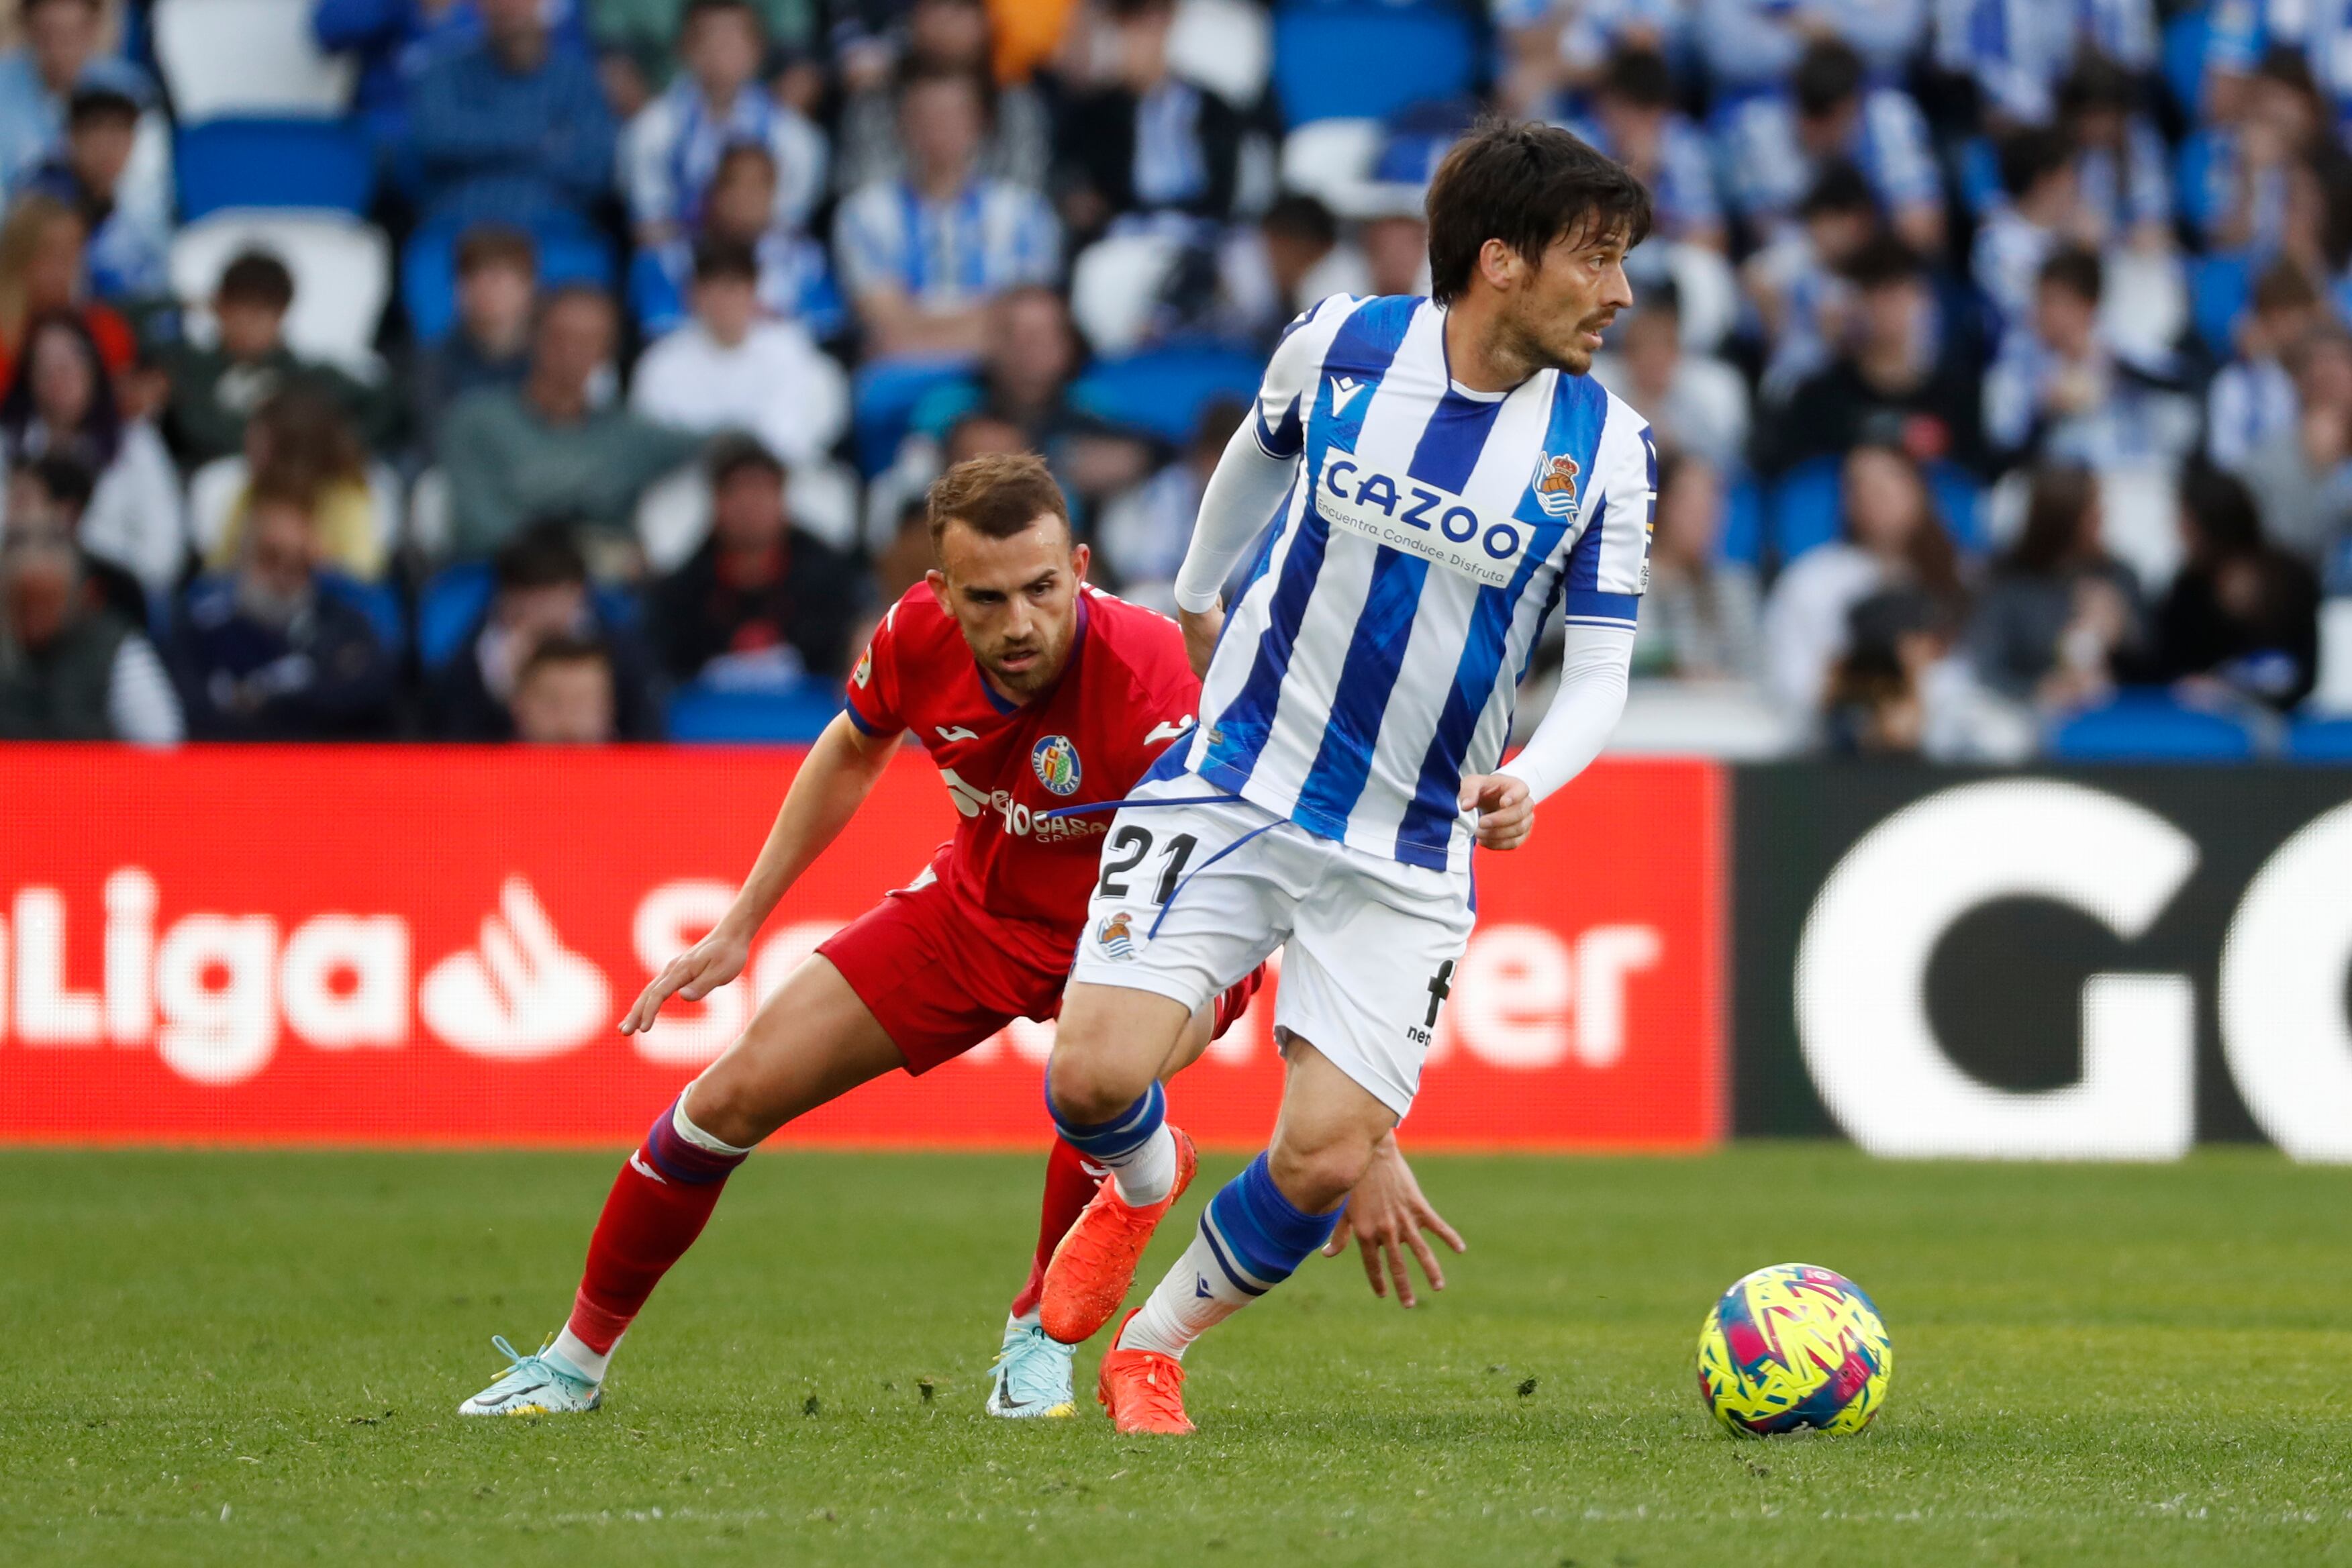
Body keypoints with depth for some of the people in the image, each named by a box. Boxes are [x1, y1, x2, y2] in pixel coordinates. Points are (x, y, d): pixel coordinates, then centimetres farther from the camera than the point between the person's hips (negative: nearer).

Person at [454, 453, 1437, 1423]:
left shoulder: (1142, 671, -37)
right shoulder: (917, 638, -20)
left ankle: (1041, 1342, -11)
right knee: (739, 1091, -1)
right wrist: (739, 927, 8)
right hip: (984, 901, 5)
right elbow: (852, 753, 5)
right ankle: (578, 1359, 20)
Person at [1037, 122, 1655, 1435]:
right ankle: (1145, 1186, 20)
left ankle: (1155, 1349, 17)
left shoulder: (1607, 448, -5)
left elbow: (1600, 674, -5)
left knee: (1327, 1163, -11)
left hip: (1408, 857, 1)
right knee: (1097, 1077, -18)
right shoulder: (1340, 346, -5)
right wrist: (1197, 597, 34)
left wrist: (1528, 782, -26)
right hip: (1234, 788, -1)